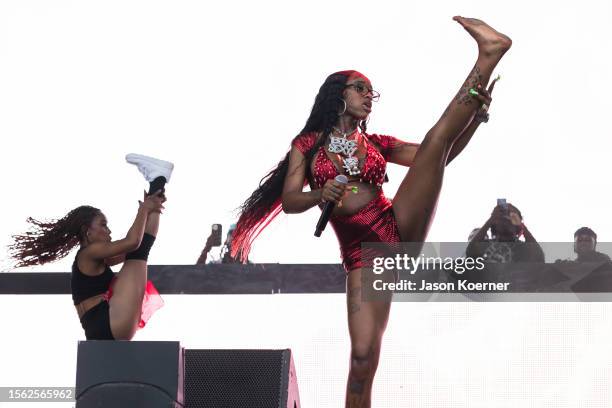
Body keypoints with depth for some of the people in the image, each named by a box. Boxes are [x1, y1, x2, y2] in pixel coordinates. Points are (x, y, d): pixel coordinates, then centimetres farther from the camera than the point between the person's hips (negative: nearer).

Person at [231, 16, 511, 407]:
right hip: (361, 254, -1)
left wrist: (477, 113, -5)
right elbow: (289, 201, 1)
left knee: (437, 141, -14)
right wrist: (320, 195, -22)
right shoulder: (308, 144, 11)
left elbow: (437, 154, 11)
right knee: (363, 356, -14)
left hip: (399, 227, 2)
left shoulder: (376, 143, 17)